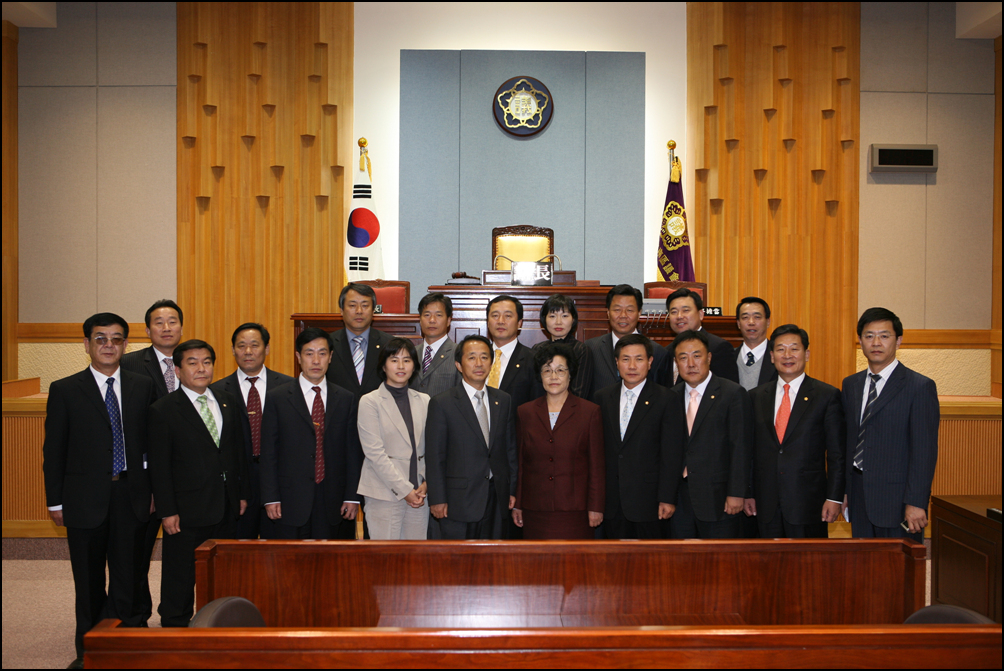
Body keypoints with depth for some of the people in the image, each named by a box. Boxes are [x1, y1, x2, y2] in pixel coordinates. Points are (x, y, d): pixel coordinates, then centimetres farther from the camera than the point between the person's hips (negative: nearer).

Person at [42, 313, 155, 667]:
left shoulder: (143, 386, 5)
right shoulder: (64, 390, 0)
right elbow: (53, 451, 1)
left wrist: (153, 488, 4)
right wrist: (55, 501, -1)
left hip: (131, 497, 1)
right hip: (85, 500, -1)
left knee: (128, 580, 5)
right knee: (89, 583, 11)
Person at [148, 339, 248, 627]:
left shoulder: (228, 402, 9)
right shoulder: (163, 410, -7)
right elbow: (159, 466, -9)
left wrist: (243, 493, 9)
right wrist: (167, 511, -13)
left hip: (226, 509, 5)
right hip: (188, 512, -5)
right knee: (180, 579, 6)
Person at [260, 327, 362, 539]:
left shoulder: (346, 400, 8)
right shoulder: (278, 399, 3)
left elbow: (354, 452, 7)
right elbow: (268, 453, 1)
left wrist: (352, 497, 2)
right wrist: (271, 498, -4)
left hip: (332, 502, 2)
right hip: (291, 501, -1)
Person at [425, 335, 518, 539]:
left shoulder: (504, 401, 10)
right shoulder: (442, 404, -4)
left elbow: (511, 448, 13)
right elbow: (434, 457, -4)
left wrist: (513, 490, 8)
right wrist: (437, 499, -7)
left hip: (498, 499, 4)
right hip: (459, 499, -4)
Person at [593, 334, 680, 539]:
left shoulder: (665, 399, -4)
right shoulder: (603, 397, 8)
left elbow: (672, 455, -6)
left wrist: (667, 499, -10)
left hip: (647, 498, -3)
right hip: (611, 499, 3)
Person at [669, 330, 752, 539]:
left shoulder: (733, 394, -6)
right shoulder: (672, 397, 10)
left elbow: (741, 449, -9)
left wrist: (736, 493, -13)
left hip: (717, 499, -4)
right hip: (680, 497, 5)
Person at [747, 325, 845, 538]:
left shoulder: (827, 395, 1)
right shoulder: (756, 396, 10)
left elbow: (837, 454, -2)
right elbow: (749, 450, 11)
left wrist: (834, 498, -7)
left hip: (808, 504, -3)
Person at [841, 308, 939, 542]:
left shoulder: (920, 387, -6)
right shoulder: (850, 385, 12)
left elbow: (925, 451, -11)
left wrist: (916, 503, -16)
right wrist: (841, 490, 9)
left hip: (897, 500, -5)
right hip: (858, 498, 5)